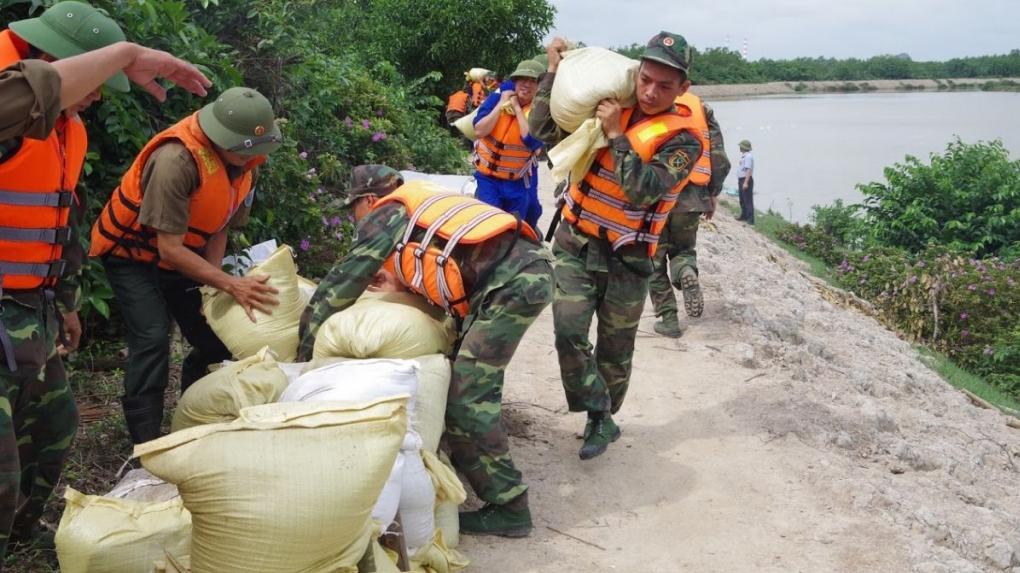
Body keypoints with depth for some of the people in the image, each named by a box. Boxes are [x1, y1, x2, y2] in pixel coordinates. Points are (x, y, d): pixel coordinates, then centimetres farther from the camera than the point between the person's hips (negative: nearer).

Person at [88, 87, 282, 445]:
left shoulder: (244, 161, -11)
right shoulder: (177, 160, -35)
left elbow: (219, 227, -2)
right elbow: (169, 248, -31)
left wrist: (213, 289, -12)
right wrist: (230, 285, -33)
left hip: (181, 256, 7)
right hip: (132, 253, -7)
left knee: (216, 339, 2)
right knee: (152, 340, -22)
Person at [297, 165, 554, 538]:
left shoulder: (386, 214, 7)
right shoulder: (419, 209, 30)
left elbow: (345, 280, 9)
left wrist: (305, 345, 15)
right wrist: (398, 283, 26)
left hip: (513, 280, -9)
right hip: (528, 268, 9)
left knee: (467, 395, -7)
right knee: (475, 381, 19)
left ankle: (508, 507, -3)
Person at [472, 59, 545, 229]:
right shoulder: (496, 98, -5)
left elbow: (532, 141, -25)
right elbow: (480, 131, -13)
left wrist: (517, 108, -18)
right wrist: (502, 104, -16)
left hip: (519, 182, 0)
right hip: (488, 177, 0)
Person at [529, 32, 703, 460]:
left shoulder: (683, 139, -11)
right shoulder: (608, 107, 3)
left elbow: (643, 191, -25)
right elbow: (544, 131, 5)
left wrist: (616, 135, -24)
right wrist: (554, 73, -1)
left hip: (627, 257, -2)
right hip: (574, 243, 3)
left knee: (615, 348, 9)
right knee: (569, 333, -12)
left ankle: (603, 418, 30)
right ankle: (600, 417, 2)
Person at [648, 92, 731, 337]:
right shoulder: (701, 107, 7)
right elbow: (720, 160, 5)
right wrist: (713, 194, 17)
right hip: (691, 198, 2)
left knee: (655, 259, 12)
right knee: (683, 249, 22)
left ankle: (668, 318, 10)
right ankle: (687, 273, -12)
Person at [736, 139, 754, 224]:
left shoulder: (748, 156, -17)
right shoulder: (743, 156, 16)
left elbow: (749, 170, -23)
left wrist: (746, 183, -27)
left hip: (746, 180, -11)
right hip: (741, 180, 11)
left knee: (748, 200, -10)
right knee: (742, 200, 18)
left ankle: (750, 219, -10)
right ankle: (744, 216, 29)